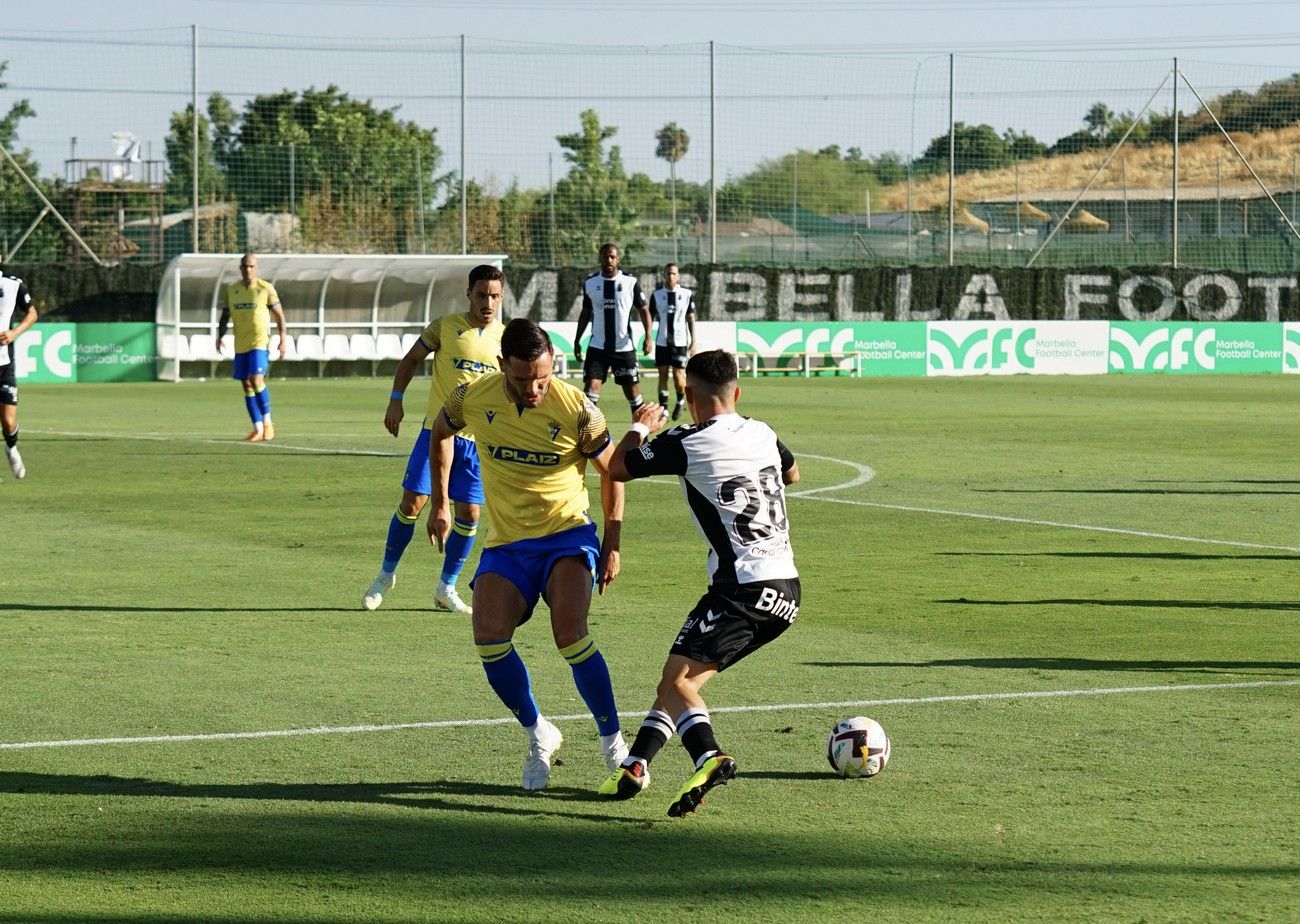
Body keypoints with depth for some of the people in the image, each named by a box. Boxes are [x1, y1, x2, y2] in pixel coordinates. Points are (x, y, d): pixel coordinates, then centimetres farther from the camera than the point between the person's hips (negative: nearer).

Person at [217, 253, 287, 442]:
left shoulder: (266, 289, -2)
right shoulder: (232, 290, 9)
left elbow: (279, 315, 2)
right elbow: (225, 315, 17)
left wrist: (283, 340, -4)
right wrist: (220, 336, 2)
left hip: (259, 343, -5)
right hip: (240, 346, 5)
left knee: (256, 380, -19)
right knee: (247, 385, 4)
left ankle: (267, 423, -5)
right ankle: (258, 430, 10)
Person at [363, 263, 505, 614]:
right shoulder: (445, 327, -3)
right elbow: (411, 360, 7)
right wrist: (396, 400, -3)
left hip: (478, 438, 2)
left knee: (469, 512, -2)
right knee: (413, 502, -5)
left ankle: (446, 588, 13)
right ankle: (386, 575, 14)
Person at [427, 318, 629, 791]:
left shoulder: (577, 410, -14)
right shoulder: (473, 398, -8)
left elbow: (612, 469, 2)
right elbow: (441, 433, 15)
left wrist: (612, 544, 0)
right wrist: (440, 504, 18)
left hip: (567, 534, -3)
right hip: (505, 544, 3)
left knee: (570, 636, -24)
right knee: (489, 639, -19)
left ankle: (614, 744, -6)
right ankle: (539, 736, 5)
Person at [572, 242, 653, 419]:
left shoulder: (631, 282, -4)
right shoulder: (590, 283, 3)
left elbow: (643, 310, 0)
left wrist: (648, 336, -14)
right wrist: (577, 341, 14)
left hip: (624, 347, -1)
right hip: (597, 347, 1)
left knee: (632, 389, 5)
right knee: (590, 388, -11)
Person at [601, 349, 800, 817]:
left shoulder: (685, 444, -7)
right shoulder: (764, 435, 13)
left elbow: (618, 469, 7)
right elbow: (792, 474, 37)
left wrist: (640, 428, 27)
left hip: (741, 588, -8)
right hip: (786, 591, 8)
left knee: (677, 678, -11)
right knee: (686, 674, 17)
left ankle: (709, 757, -36)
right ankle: (635, 764, 17)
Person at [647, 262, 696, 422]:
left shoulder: (687, 294, 2)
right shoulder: (656, 294, 3)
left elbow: (691, 319, 6)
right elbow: (650, 317, 8)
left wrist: (693, 342, 3)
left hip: (680, 341, -1)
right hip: (662, 341, 1)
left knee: (679, 376, -6)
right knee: (663, 376, 0)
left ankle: (681, 400, 23)